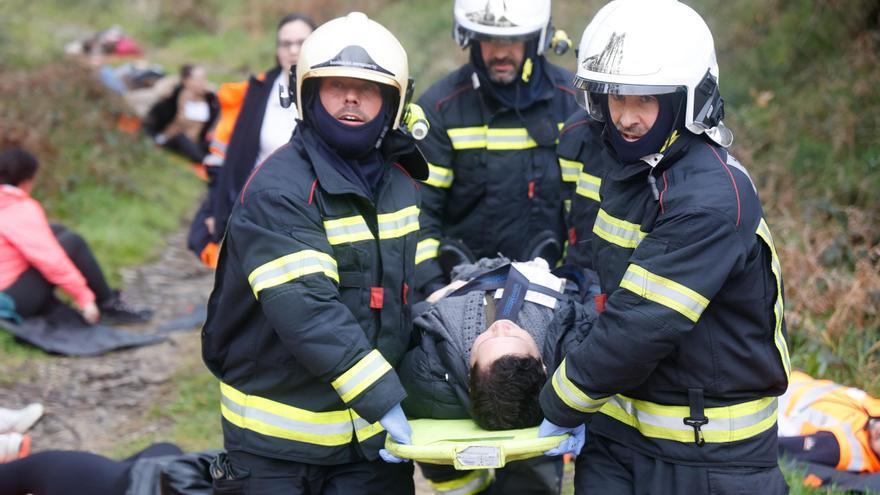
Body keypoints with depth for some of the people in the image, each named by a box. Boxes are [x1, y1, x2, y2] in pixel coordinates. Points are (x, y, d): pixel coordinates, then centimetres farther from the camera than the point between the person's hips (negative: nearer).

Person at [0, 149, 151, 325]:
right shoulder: (20, 211, -19)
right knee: (73, 242, -7)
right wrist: (85, 298, -15)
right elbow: (50, 259, -22)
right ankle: (109, 305, 5)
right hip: (14, 301, -9)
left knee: (56, 232, 13)